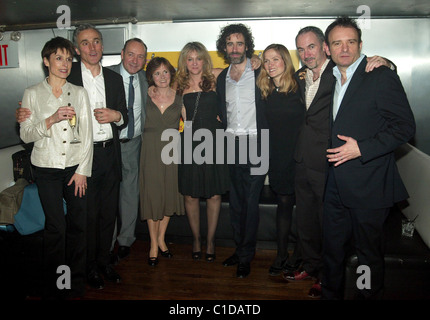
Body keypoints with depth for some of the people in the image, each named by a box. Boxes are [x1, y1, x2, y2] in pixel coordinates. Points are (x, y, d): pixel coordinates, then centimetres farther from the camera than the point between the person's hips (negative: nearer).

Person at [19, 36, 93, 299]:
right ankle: (54, 287, 16)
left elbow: (87, 134, 4)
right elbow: (25, 134, 0)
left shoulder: (79, 93, 7)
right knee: (56, 226, -3)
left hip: (76, 167, 1)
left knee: (78, 224, 2)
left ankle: (77, 284, 20)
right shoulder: (33, 93, 4)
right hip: (47, 167, -1)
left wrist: (82, 170, -2)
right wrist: (51, 120, -17)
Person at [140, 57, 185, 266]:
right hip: (151, 152, -1)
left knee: (169, 195, 8)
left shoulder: (179, 98, 5)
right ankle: (153, 244, 17)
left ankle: (161, 238, 27)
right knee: (152, 196, 3)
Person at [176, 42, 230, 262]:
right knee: (190, 196, 5)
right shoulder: (181, 85, 7)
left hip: (214, 142, -1)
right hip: (190, 144, 1)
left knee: (214, 195, 5)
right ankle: (196, 239, 24)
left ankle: (210, 240, 22)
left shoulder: (214, 79, 3)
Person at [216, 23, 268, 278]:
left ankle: (246, 257, 13)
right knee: (236, 201, 12)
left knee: (251, 202, -1)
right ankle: (240, 250, 28)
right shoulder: (222, 78, 13)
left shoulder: (260, 74, -2)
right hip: (231, 147, 5)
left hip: (255, 145, -5)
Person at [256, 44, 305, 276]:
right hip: (278, 156, 2)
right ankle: (282, 255, 22)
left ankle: (298, 256, 25)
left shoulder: (300, 85, -6)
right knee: (284, 203, 10)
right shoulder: (263, 90, 4)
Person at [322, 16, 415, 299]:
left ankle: (371, 296, 31)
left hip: (369, 186, -6)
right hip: (336, 186, 6)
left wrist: (362, 148, -20)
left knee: (369, 252, 9)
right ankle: (331, 294, 36)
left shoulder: (382, 77, -9)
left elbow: (405, 127, -14)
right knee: (332, 247, 17)